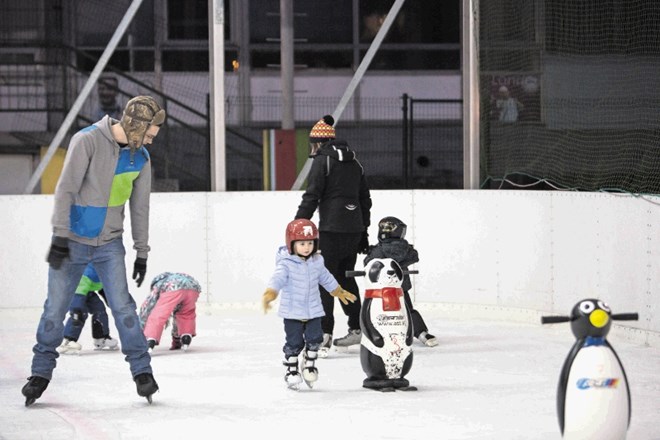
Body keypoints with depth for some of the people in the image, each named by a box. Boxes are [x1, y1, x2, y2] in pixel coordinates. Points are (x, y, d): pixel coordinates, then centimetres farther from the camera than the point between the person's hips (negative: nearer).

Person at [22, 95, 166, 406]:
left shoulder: (140, 158, 0)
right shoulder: (88, 141, -17)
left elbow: (140, 207, 9)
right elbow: (66, 189, -18)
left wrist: (142, 252, 12)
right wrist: (60, 237, -21)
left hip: (109, 244, 3)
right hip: (72, 241, -3)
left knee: (122, 306, -7)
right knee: (55, 308, 2)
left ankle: (142, 371, 0)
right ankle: (41, 372, 16)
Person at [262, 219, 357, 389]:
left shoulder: (317, 262, 4)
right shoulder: (286, 263, -14)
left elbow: (326, 278, 20)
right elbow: (278, 279, -29)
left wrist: (340, 292, 33)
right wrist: (269, 294, -46)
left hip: (313, 310, 4)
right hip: (292, 311, -4)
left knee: (315, 338, -2)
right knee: (294, 342, -1)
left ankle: (309, 364, 21)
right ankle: (291, 370, 17)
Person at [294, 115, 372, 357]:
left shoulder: (322, 160, -6)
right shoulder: (353, 161, 17)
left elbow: (311, 197, -12)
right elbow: (365, 198, 20)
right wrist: (363, 231, 26)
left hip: (332, 229, -7)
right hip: (354, 228, 7)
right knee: (345, 277, 18)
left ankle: (324, 334, -15)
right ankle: (356, 329, 21)